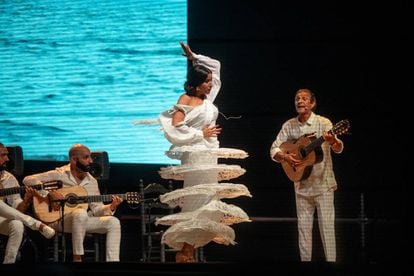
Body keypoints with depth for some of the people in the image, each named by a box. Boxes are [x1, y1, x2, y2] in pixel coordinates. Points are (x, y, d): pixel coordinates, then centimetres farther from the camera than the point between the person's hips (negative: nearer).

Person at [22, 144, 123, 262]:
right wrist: (49, 194, -24)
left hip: (82, 221, 6)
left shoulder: (92, 181, 10)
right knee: (81, 213, -38)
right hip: (58, 220, -6)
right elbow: (28, 180, -15)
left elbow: (96, 209, 10)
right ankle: (77, 258, -30)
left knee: (113, 222, -12)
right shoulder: (59, 174, -8)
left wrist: (111, 207, -11)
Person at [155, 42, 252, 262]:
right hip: (195, 156, -8)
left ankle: (190, 249, 9)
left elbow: (215, 65, 24)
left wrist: (194, 57, 13)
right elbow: (175, 129, -19)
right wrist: (201, 133, -13)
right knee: (196, 202, -11)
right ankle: (183, 251, -9)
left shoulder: (207, 98, 12)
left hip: (210, 155, 8)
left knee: (206, 203, 6)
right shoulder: (186, 100, -9)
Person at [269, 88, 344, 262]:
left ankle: (331, 261, 4)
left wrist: (332, 141, -43)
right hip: (301, 184, 4)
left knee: (327, 227, -2)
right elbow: (274, 150, 4)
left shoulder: (323, 123, -9)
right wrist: (285, 157, -18)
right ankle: (305, 260, 17)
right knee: (303, 228, 9)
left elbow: (338, 149, -19)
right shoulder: (289, 126, 2)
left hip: (323, 184, -4)